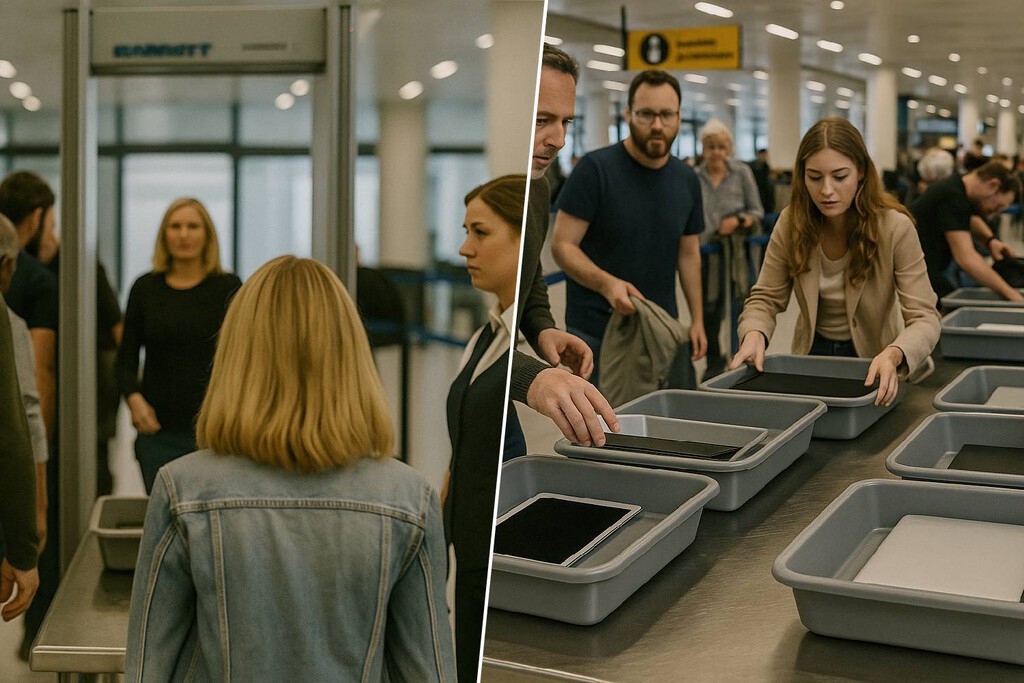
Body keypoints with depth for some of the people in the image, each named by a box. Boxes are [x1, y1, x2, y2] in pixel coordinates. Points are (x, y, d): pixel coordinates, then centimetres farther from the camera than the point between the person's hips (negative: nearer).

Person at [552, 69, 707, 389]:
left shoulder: (687, 180, 6)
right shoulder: (595, 168, -11)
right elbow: (562, 245, -12)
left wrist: (697, 319, 9)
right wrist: (607, 284, -28)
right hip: (595, 330, -5)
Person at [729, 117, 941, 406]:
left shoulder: (895, 227, -19)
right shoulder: (791, 223, -10)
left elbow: (924, 317, -21)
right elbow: (766, 298, -4)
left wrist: (893, 355, -42)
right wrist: (754, 335, -26)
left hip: (872, 359, -1)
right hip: (812, 351, 2)